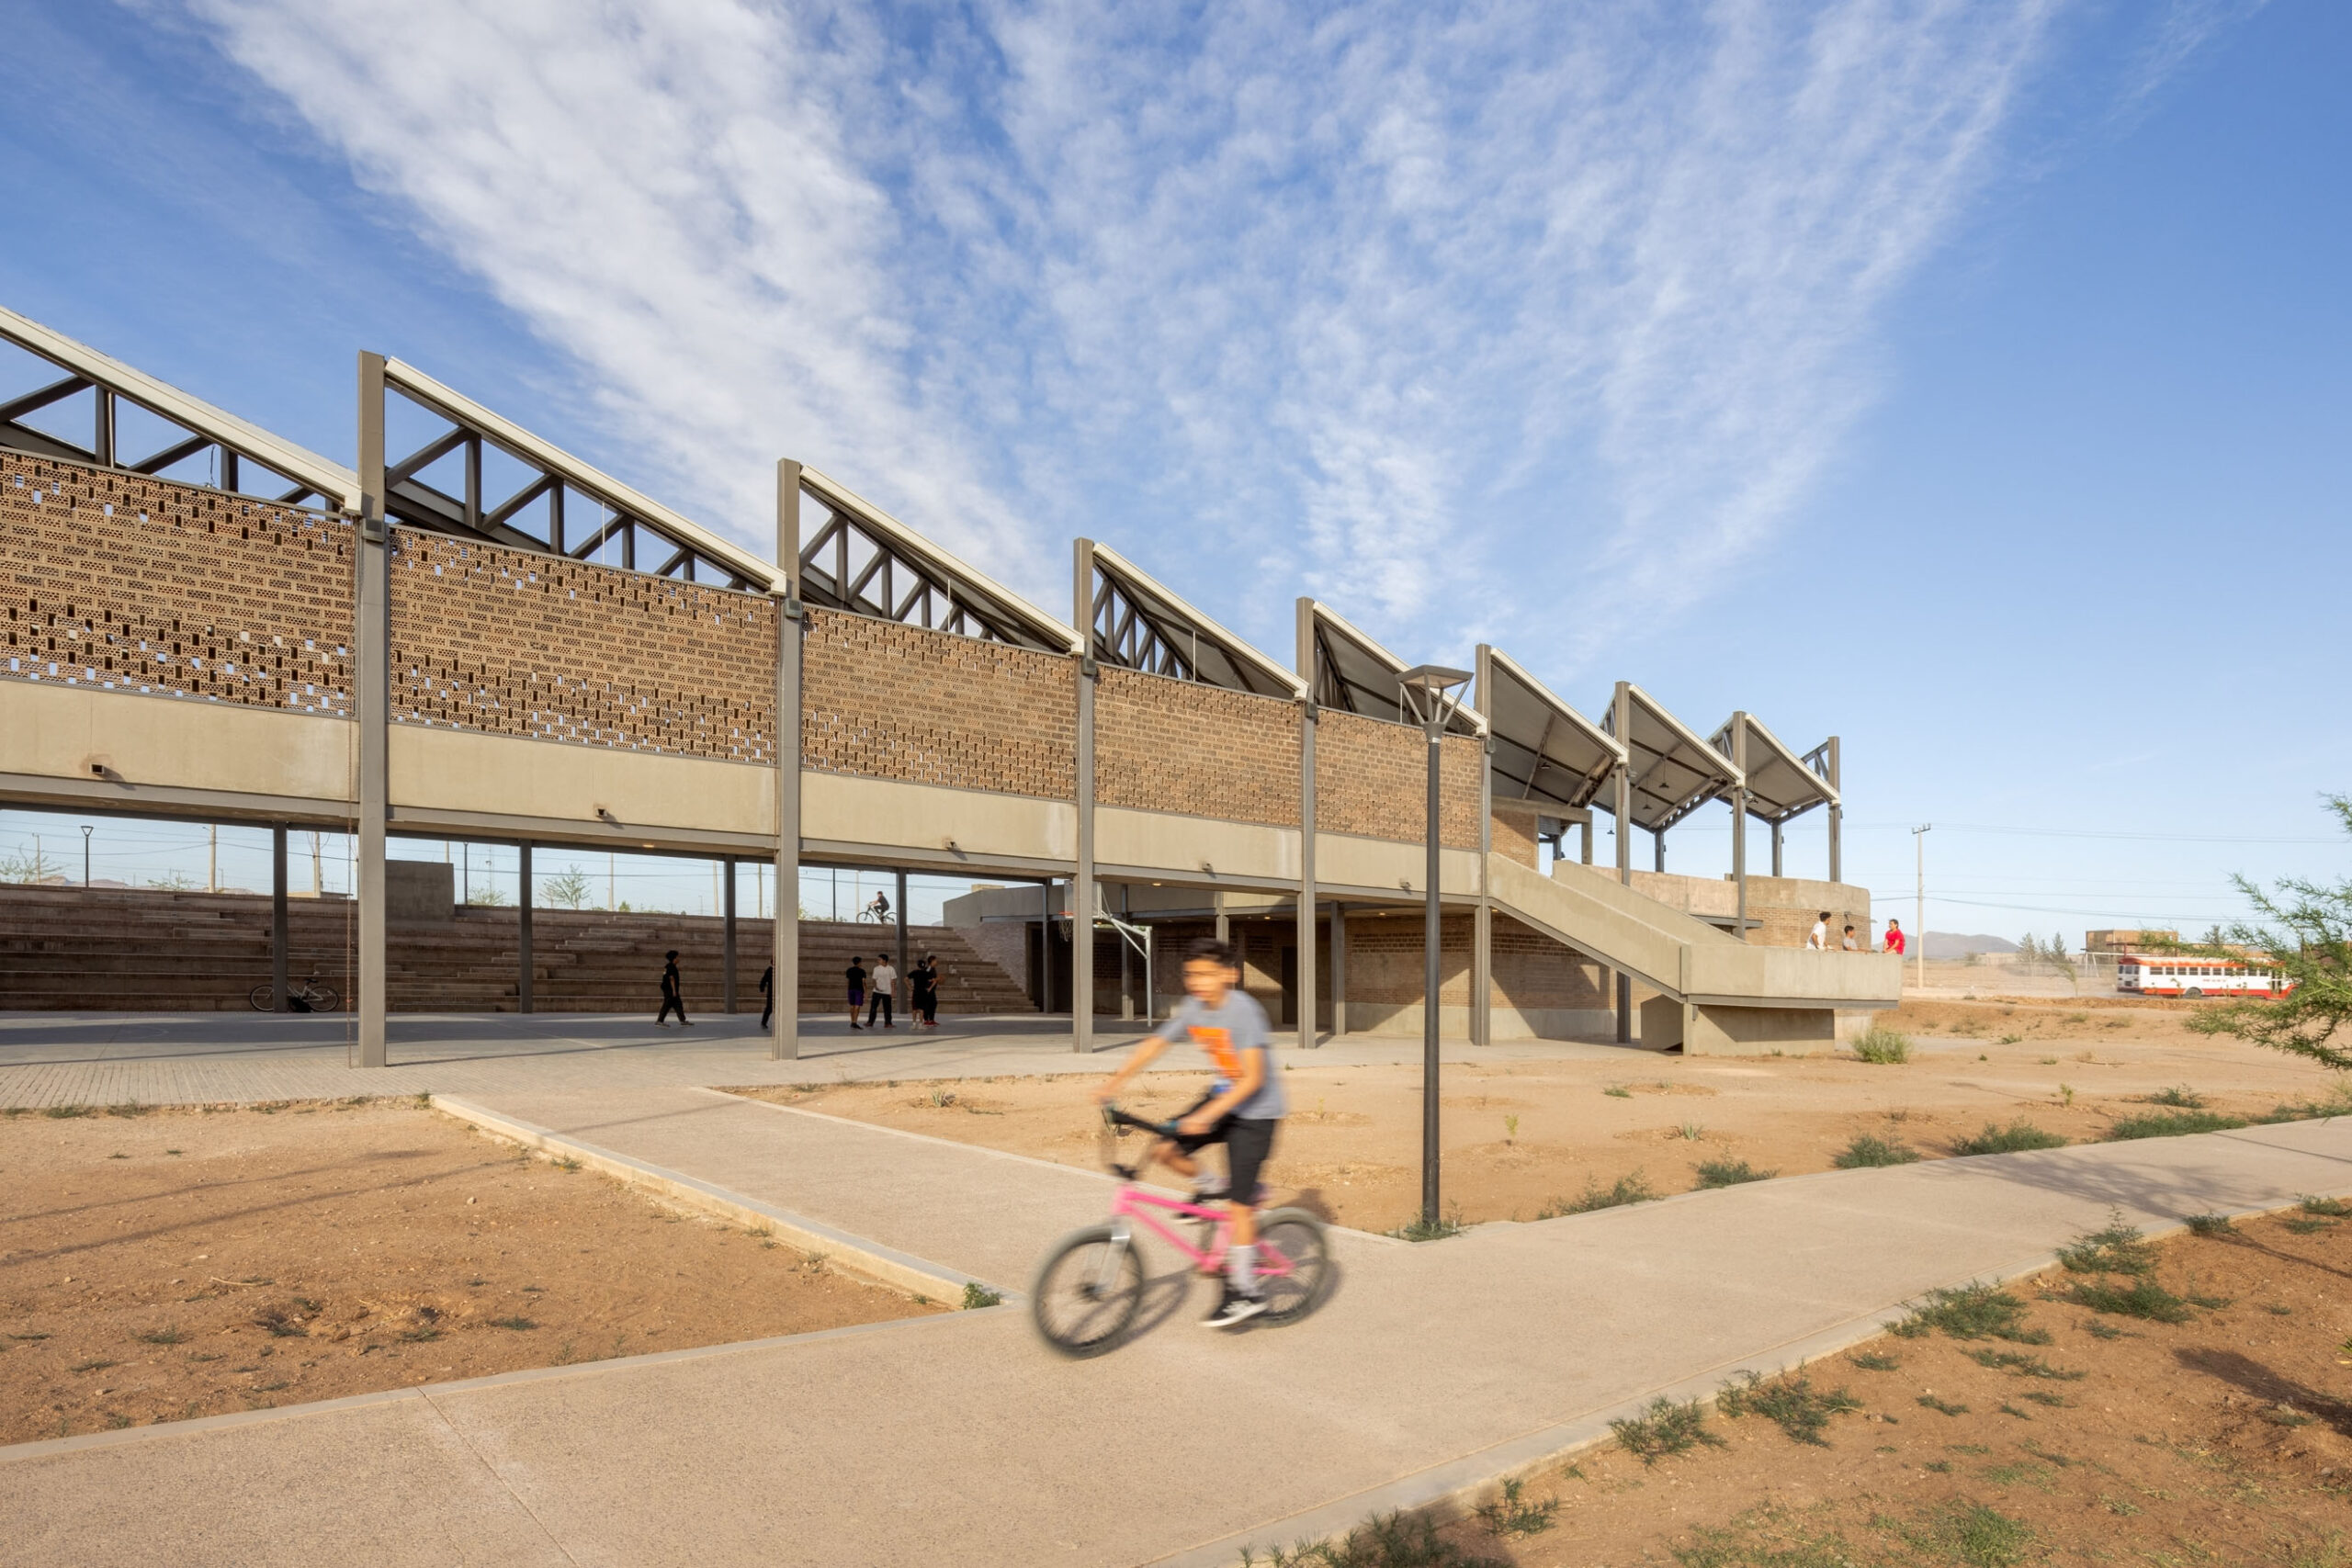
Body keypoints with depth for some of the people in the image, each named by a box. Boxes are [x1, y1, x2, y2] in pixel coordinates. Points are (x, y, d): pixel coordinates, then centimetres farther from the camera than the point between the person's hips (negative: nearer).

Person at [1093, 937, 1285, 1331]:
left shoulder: (1243, 1010, -25)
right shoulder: (1192, 1008, -4)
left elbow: (1253, 1078, -29)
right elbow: (1155, 1044, -2)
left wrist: (1206, 1116, -36)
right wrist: (1114, 1082, -14)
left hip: (1256, 1110, -7)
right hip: (1222, 1097, 7)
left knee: (1239, 1203, -7)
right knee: (1164, 1149, -9)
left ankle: (1245, 1292, 5)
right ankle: (1209, 1187, 19)